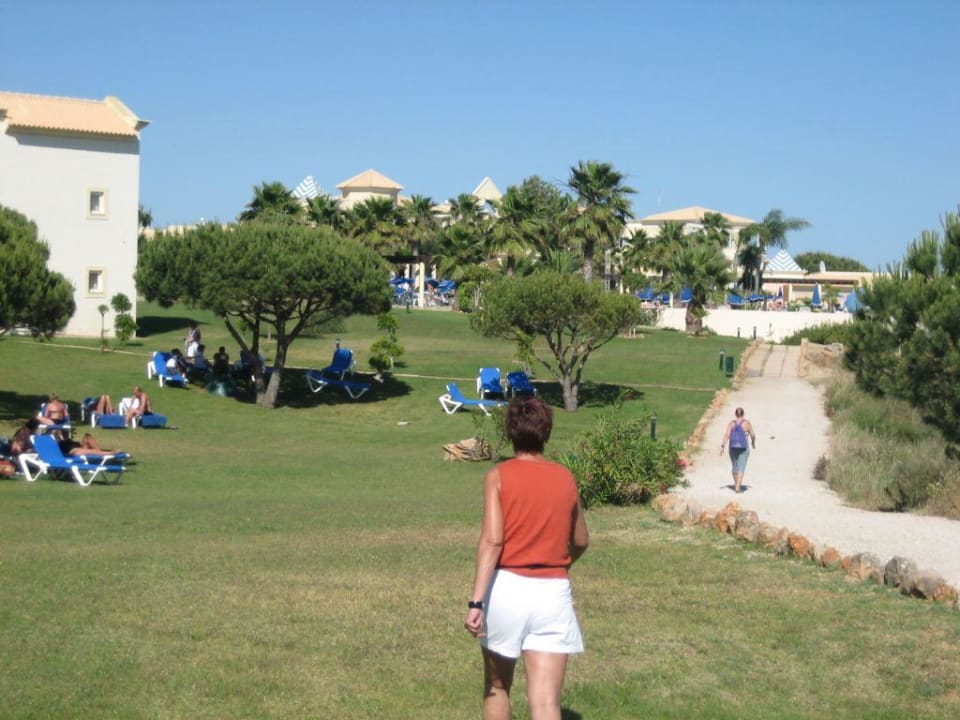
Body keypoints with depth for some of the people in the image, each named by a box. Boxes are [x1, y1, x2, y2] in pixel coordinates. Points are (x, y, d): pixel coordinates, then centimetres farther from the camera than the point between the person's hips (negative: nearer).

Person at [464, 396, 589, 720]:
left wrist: (476, 601, -16)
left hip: (506, 587, -1)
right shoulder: (565, 478, 7)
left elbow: (492, 539, -14)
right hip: (553, 594, 1)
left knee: (496, 686, 22)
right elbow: (581, 542, 18)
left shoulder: (498, 476, -3)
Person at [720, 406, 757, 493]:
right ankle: (738, 487, -13)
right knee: (741, 468, -3)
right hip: (743, 447, -3)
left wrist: (722, 446, -11)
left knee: (735, 466, 18)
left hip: (733, 447, 3)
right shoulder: (747, 423, -6)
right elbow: (753, 435, -1)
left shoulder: (731, 423, -1)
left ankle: (737, 485, 31)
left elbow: (727, 435, -10)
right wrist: (753, 442, 20)